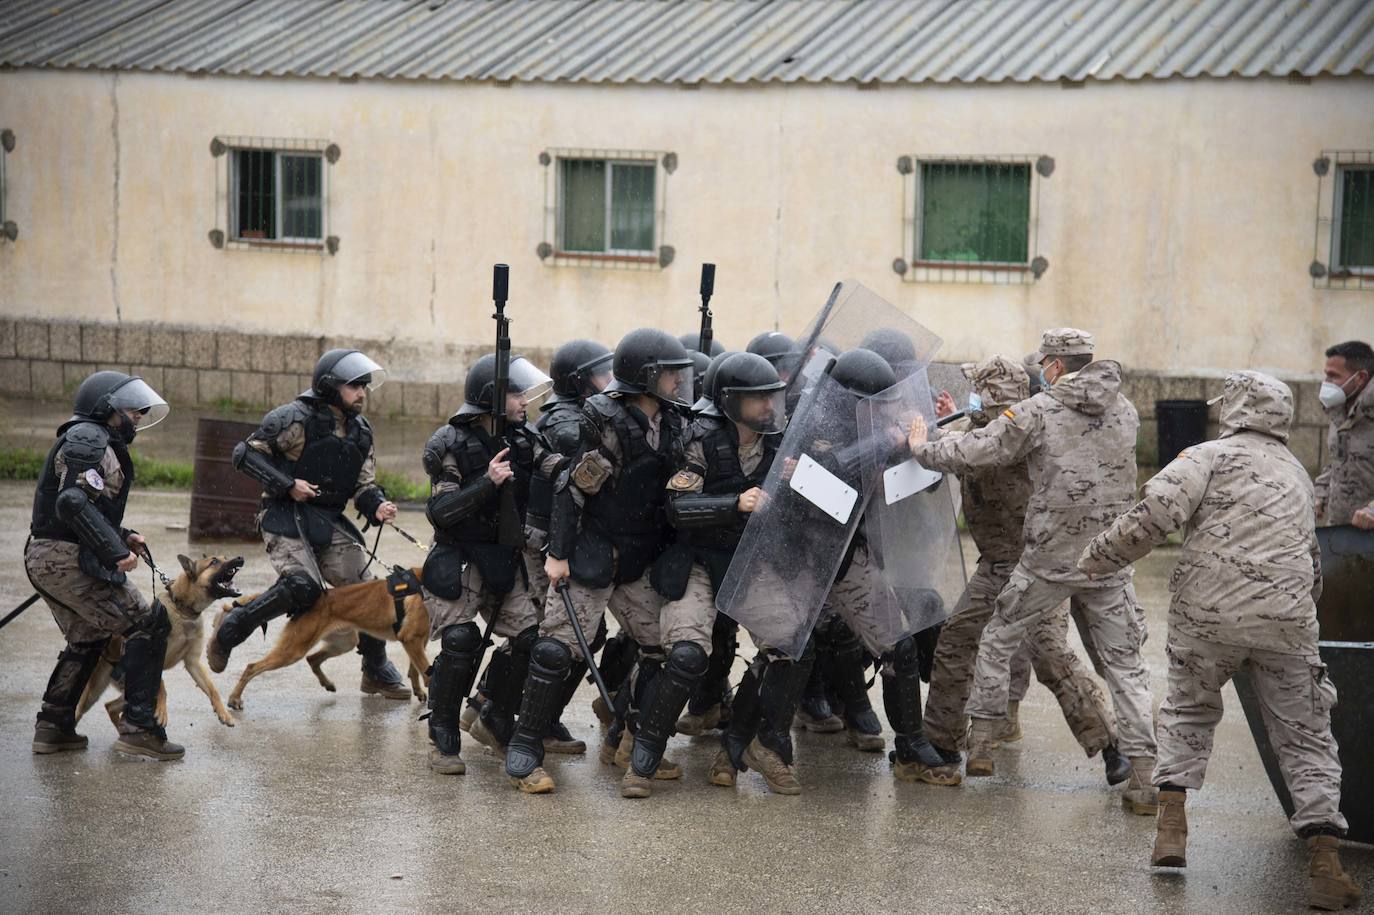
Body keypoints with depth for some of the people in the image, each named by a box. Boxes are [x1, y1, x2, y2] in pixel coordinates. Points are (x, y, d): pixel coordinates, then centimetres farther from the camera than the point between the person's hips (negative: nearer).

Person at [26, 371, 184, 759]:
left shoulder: (96, 443, 21)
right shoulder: (87, 439, -12)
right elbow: (74, 503, -25)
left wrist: (122, 536, 12)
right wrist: (115, 551, -26)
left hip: (43, 558, 11)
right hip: (70, 561, -11)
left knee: (87, 638, 23)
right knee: (147, 625, -7)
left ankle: (53, 727, 24)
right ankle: (138, 727, -9)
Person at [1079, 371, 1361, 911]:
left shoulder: (1212, 455, 4)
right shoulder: (1297, 474, 22)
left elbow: (1157, 512, -12)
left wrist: (1099, 557, -1)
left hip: (1209, 613, -2)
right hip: (1287, 620, 2)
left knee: (1187, 713, 21)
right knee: (1305, 737, 8)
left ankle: (1171, 825, 9)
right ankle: (1326, 862, -4)